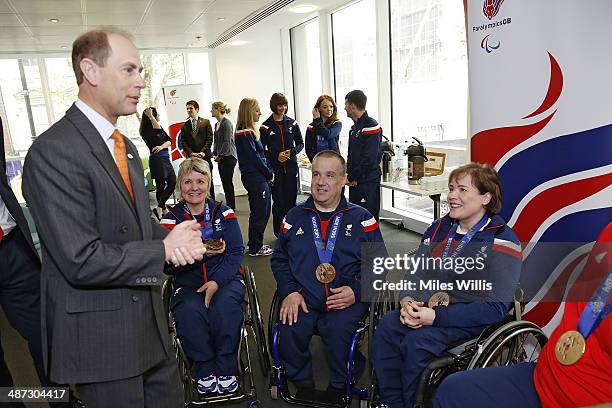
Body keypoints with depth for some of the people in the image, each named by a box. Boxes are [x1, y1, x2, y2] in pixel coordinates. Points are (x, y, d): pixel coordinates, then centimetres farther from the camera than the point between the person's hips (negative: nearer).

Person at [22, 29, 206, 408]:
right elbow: (82, 260, -26)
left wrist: (172, 236, -8)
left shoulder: (126, 145, 10)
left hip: (150, 323, 8)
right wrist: (163, 250, -16)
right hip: (101, 338, -8)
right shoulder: (54, 151, -20)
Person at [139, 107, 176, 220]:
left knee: (173, 182, 7)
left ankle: (162, 209, 15)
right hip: (157, 159, -8)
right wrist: (150, 117, -29)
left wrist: (162, 146, -15)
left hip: (165, 159, 8)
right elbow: (158, 131, -30)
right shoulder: (147, 130, -10)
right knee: (161, 185, -5)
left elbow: (169, 140, 4)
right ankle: (160, 209, 4)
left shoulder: (159, 127, 13)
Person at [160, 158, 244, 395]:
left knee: (225, 305, -32)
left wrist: (217, 282, -17)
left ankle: (226, 369, -9)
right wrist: (200, 253, -21)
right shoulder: (170, 219, 4)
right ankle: (205, 371, -8)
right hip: (188, 285, 0)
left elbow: (236, 253, -1)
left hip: (225, 280, 0)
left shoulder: (224, 213, 6)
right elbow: (169, 265, -5)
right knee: (189, 311, -31)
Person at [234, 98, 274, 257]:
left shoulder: (250, 131, 15)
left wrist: (268, 173, 4)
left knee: (263, 212, 16)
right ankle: (255, 248, 11)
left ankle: (256, 245, 27)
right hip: (254, 178, -10)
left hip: (258, 177, 10)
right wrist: (269, 174, -8)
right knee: (259, 213, -1)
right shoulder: (245, 133, -16)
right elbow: (254, 157, -19)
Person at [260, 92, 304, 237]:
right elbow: (261, 150, 1)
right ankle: (279, 234, 10)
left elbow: (300, 144, 10)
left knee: (291, 201, 5)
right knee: (278, 202, 0)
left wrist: (291, 152, -9)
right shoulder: (265, 126, -1)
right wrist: (276, 156, -14)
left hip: (291, 167, 2)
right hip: (275, 169, -2)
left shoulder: (292, 123, 6)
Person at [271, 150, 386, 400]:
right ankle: (302, 383, 5)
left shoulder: (361, 218, 8)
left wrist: (356, 291, -12)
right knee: (289, 332, -25)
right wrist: (290, 291, -4)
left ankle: (340, 387, 1)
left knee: (339, 330, -30)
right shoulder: (294, 217, 15)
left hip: (347, 300, -2)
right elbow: (279, 258, 13)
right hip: (302, 299, 2)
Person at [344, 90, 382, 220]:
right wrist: (349, 175, 4)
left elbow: (370, 158, -20)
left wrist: (354, 177, -14)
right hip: (354, 181, 9)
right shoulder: (354, 127, 16)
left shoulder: (371, 126, -14)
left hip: (368, 181, -9)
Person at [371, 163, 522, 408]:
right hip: (428, 307, 6)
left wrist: (436, 316, -23)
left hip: (474, 321, -5)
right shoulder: (440, 228, 9)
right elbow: (415, 274, 13)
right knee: (387, 325, -20)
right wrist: (408, 301, -11)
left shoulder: (502, 241, -10)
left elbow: (495, 308, -16)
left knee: (418, 341, -29)